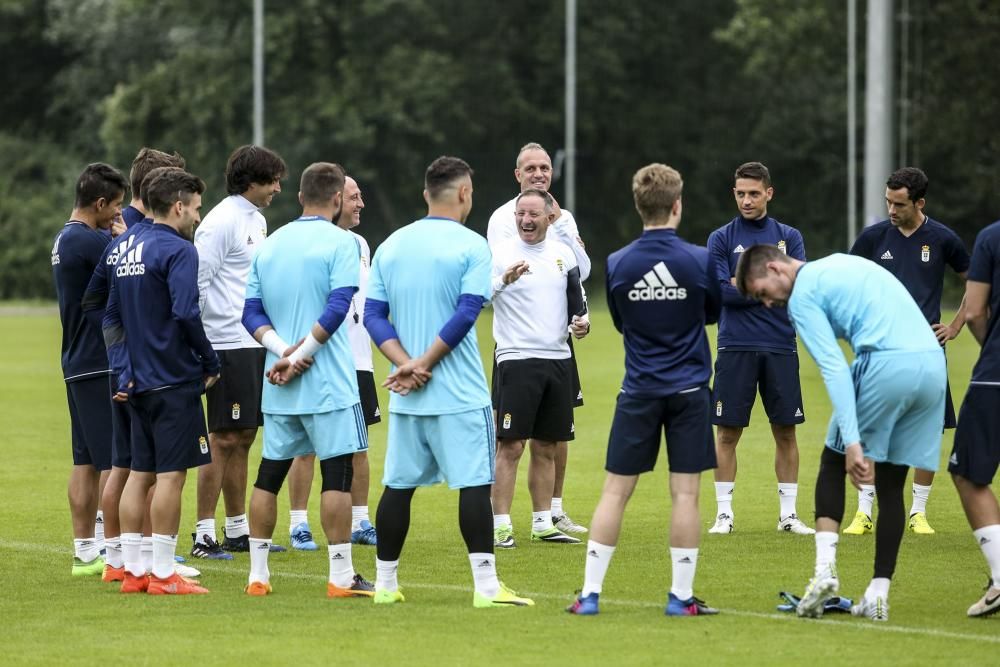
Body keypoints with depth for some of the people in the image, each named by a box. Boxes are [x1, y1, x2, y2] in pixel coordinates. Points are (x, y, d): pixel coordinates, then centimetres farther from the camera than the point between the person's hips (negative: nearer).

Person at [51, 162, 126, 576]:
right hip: (101, 366, -10)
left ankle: (86, 552, 12)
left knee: (86, 461, 10)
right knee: (115, 463, -7)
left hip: (78, 366, 10)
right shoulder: (90, 241, -17)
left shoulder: (65, 239, 14)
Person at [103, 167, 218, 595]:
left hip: (138, 383, 8)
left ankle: (132, 570, 13)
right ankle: (163, 575, -5)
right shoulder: (178, 251, -13)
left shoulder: (127, 253, 13)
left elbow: (111, 318, 17)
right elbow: (186, 314, -22)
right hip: (175, 382, -8)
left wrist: (122, 373, 17)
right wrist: (211, 363, -10)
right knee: (171, 475, -5)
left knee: (140, 473, 11)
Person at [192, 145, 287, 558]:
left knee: (243, 438, 12)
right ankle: (204, 536, -4)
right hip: (229, 345, -9)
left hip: (255, 343, 9)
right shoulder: (222, 222, -13)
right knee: (224, 439, -7)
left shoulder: (257, 220, 15)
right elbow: (197, 283, -17)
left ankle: (238, 532, 17)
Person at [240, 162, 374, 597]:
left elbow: (251, 312, 6)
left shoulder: (269, 245, 12)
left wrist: (283, 351, -6)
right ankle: (341, 577, -4)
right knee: (337, 475, -2)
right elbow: (338, 306, -16)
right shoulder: (339, 242, -6)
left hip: (278, 386, 6)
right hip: (328, 382, -6)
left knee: (269, 474, 11)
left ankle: (257, 574, 14)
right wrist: (300, 355, -13)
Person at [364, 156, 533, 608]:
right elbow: (465, 315, -15)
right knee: (474, 483, -3)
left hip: (405, 398, 5)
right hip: (460, 395, -5)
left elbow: (373, 315, 3)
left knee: (397, 485, 11)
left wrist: (408, 364, -6)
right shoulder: (471, 246, -6)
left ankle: (385, 584, 16)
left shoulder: (392, 245, 9)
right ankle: (486, 585, -7)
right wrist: (423, 365, -11)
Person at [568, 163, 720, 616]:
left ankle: (590, 593, 3)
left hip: (639, 391, 1)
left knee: (615, 491, 5)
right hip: (689, 391, -1)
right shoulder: (699, 260, -7)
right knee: (684, 493, 2)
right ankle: (681, 596, 3)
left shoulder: (617, 264, -4)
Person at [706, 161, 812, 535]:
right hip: (736, 348, -2)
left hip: (781, 347, 2)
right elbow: (721, 292, -7)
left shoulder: (789, 237, 9)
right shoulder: (721, 238, 4)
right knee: (728, 432, -1)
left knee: (785, 431, 4)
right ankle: (724, 513, 6)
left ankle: (788, 514, 11)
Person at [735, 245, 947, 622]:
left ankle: (825, 565, -7)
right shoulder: (840, 263, 26)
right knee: (891, 483, 13)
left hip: (886, 364, -7)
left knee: (833, 462, 10)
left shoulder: (802, 297, 1)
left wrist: (853, 442, -16)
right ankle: (878, 594, 10)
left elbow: (834, 369, -10)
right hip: (934, 362, 7)